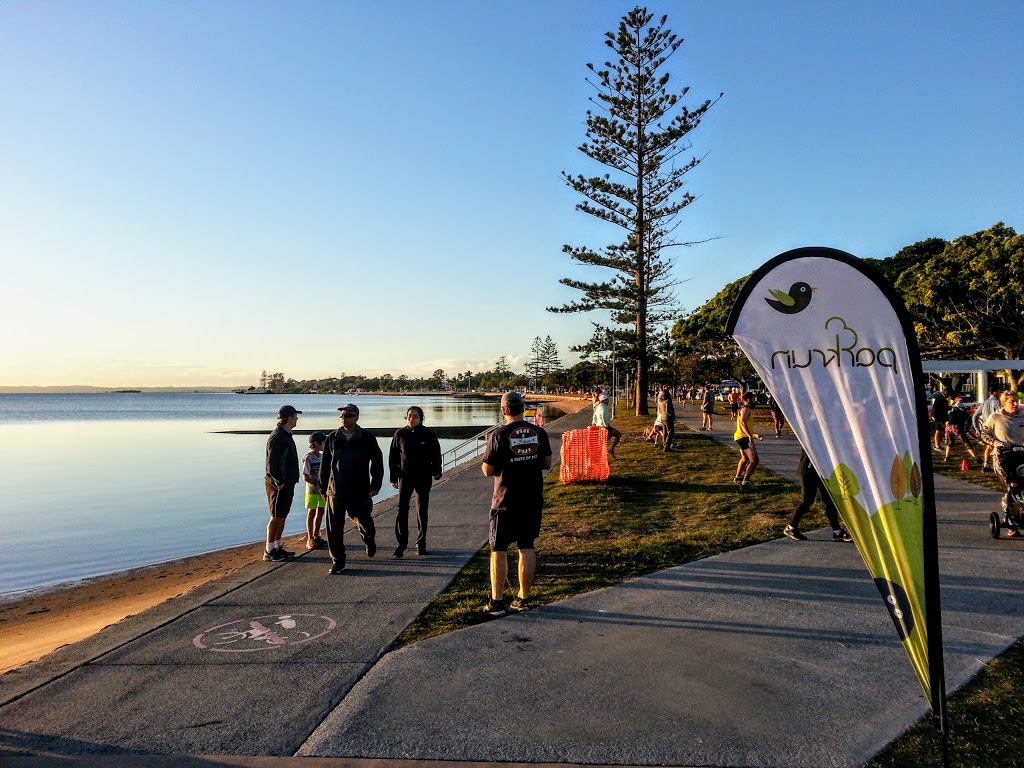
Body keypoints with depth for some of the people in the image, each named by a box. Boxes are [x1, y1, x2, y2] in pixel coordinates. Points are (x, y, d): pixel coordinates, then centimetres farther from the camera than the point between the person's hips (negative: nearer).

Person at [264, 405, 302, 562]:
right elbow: (272, 463, -22)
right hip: (278, 484, -10)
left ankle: (277, 547, 22)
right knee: (276, 518, -4)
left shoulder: (286, 435, 15)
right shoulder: (276, 437, -18)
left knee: (282, 517, 14)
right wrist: (280, 483, -21)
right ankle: (269, 551, 4)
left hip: (287, 484, 10)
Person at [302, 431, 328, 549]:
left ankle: (316, 536, 26)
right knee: (311, 513, 0)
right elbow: (305, 477, -16)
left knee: (320, 513, 13)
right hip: (312, 491, -7)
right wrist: (318, 484, -18)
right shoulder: (308, 458, -14)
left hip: (322, 490, 7)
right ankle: (310, 539, 7)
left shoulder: (323, 456, 7)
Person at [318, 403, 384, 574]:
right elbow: (325, 464, 13)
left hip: (360, 491, -1)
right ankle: (338, 562, 10)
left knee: (364, 522, 10)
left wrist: (375, 485, -4)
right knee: (334, 528, -1)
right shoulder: (332, 438, 6)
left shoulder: (367, 437, 0)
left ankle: (369, 540, 43)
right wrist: (323, 487, 12)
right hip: (336, 492, 2)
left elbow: (377, 461, 2)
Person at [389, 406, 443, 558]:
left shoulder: (428, 434, -2)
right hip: (405, 476, 0)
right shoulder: (400, 434, 0)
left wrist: (436, 471, -7)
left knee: (422, 510, 8)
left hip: (423, 477, 0)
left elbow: (436, 454, 4)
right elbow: (393, 456, 5)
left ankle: (421, 544, 19)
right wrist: (393, 478, 2)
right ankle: (401, 544, -2)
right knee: (402, 509, -7)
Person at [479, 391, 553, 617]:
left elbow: (487, 471, -11)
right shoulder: (539, 432, -1)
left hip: (506, 501, -4)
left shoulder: (499, 435, -13)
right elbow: (547, 464, 6)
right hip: (533, 499, 4)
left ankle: (496, 602, 9)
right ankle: (523, 599, 18)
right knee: (526, 547, 12)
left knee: (499, 549, 6)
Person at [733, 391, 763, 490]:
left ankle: (738, 477, 50)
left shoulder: (746, 409, 23)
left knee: (745, 458, 32)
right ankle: (744, 483, -22)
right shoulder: (746, 409, -12)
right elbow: (743, 423, -29)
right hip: (743, 437, -11)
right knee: (754, 460, -18)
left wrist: (755, 435, 32)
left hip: (741, 437, 11)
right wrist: (750, 436, -36)